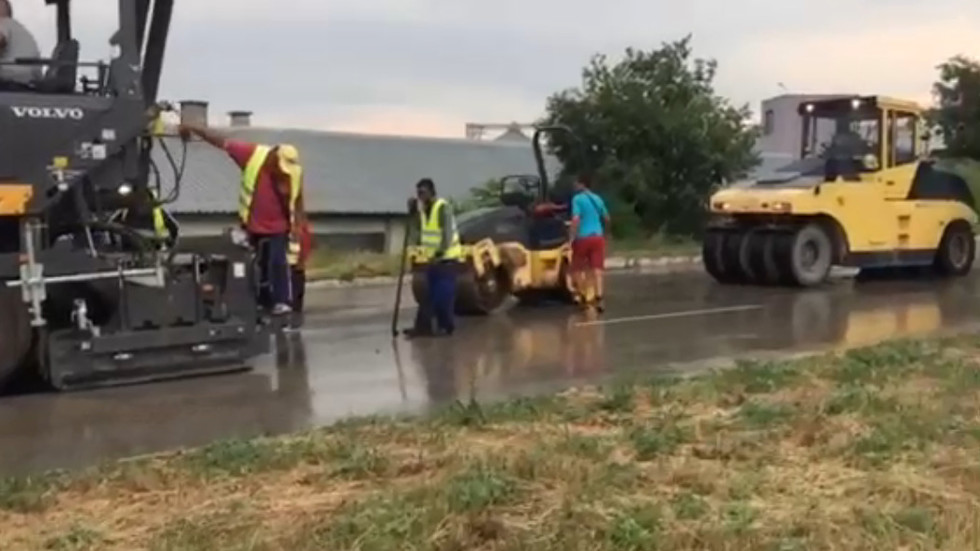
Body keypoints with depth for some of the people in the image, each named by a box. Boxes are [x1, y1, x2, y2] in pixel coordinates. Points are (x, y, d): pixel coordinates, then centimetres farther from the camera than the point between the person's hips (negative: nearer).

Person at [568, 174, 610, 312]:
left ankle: (583, 297, 11)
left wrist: (571, 237, -16)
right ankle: (598, 298, -11)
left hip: (583, 237, -5)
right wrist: (603, 231, 38)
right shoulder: (598, 199, 12)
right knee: (597, 268, 0)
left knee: (578, 268, 11)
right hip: (597, 237, 5)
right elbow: (606, 218, 21)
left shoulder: (577, 199, -7)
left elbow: (576, 219, -19)